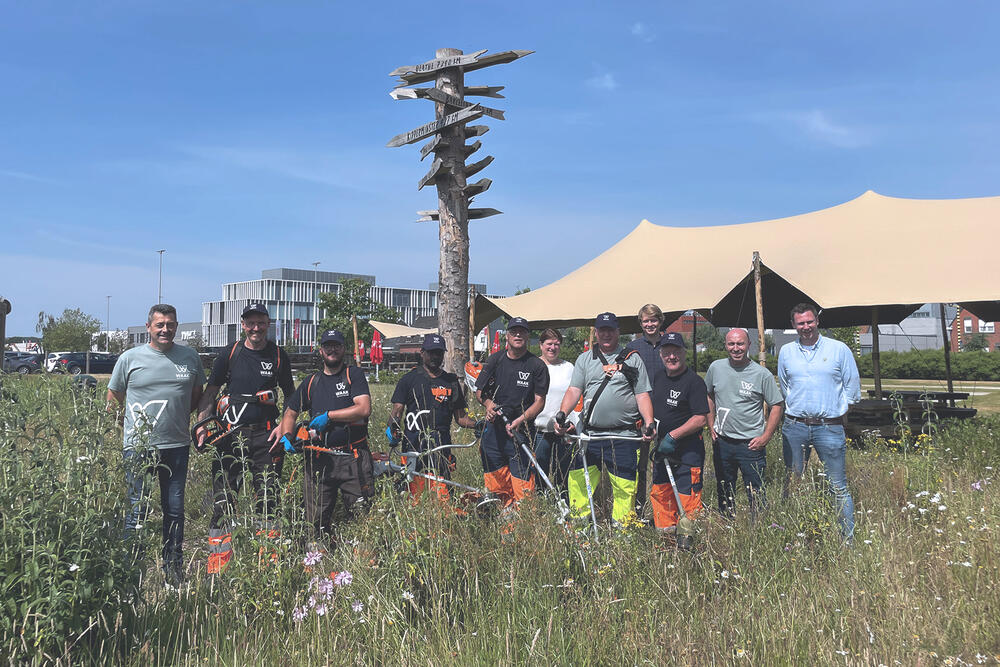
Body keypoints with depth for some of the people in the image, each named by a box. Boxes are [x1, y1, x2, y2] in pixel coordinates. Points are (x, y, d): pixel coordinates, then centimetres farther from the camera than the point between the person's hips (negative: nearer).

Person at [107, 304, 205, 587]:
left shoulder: (190, 357, 6)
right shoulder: (130, 358, 1)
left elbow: (198, 394, 18)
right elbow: (113, 400, 11)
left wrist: (180, 418, 8)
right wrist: (128, 427, 5)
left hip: (177, 446, 2)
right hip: (139, 447, -2)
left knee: (175, 510, 10)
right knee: (138, 510, 2)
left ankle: (174, 570, 21)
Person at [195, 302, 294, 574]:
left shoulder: (278, 356, 6)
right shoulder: (230, 354, 5)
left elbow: (292, 397, 13)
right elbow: (210, 392, 9)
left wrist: (283, 426, -1)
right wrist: (202, 424, -5)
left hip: (266, 434, 0)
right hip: (231, 433, 0)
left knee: (269, 496, 1)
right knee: (223, 497, -1)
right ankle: (218, 562, 8)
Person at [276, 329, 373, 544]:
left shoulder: (354, 375, 3)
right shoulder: (311, 382, 16)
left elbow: (364, 409, -11)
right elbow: (290, 413, 22)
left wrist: (328, 415, -10)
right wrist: (286, 436, 2)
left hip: (353, 458, -3)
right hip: (319, 459, 4)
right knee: (316, 521, 5)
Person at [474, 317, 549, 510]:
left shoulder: (537, 366, 0)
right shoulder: (495, 360, 9)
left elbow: (539, 401, -2)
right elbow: (479, 391, 14)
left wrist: (520, 420, -17)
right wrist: (488, 404, -7)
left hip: (521, 431, -3)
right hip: (493, 428, 3)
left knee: (522, 485, -8)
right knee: (494, 483, 8)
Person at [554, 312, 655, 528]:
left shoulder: (632, 359, 9)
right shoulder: (584, 359, 13)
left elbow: (642, 395, 6)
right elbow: (574, 391, 6)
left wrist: (649, 423, -8)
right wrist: (562, 414, -11)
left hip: (624, 437, -2)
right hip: (589, 435, 2)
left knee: (625, 486, -2)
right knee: (578, 482, 3)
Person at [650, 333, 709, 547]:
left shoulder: (694, 382, -13)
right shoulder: (660, 378, 9)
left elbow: (701, 419, -19)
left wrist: (673, 436, -21)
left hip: (687, 450, -8)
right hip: (662, 449, 8)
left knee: (687, 497, -3)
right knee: (659, 494, 13)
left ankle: (687, 540, 9)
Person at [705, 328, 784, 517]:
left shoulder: (762, 374, -9)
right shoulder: (716, 368, 1)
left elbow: (777, 406, -3)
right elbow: (708, 395, 16)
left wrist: (766, 437, -9)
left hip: (751, 444, -4)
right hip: (721, 442, 4)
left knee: (756, 494, 0)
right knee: (724, 492, 16)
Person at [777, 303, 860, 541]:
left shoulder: (839, 349, 3)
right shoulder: (786, 352, 10)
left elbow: (852, 388, 9)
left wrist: (835, 410, 6)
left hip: (829, 427, -3)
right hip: (794, 426, 3)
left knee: (838, 486, -2)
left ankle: (848, 539, 8)